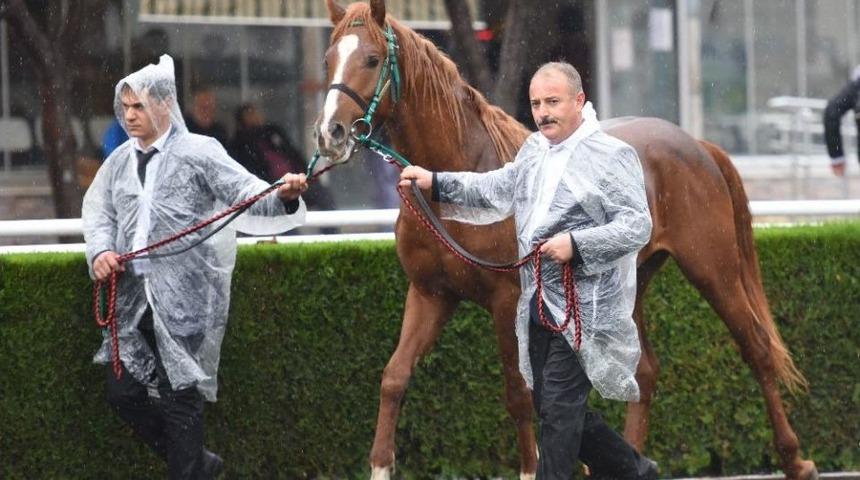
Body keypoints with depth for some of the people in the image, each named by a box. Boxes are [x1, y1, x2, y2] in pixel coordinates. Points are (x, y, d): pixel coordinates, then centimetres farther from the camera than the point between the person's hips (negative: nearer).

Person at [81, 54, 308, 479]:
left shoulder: (199, 152, -5)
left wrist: (282, 197, -31)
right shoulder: (120, 161, 12)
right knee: (122, 392, 9)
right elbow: (97, 210, 16)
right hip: (134, 298, 7)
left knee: (180, 398, -2)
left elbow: (245, 193, -11)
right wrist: (100, 251, -3)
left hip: (185, 298, -7)